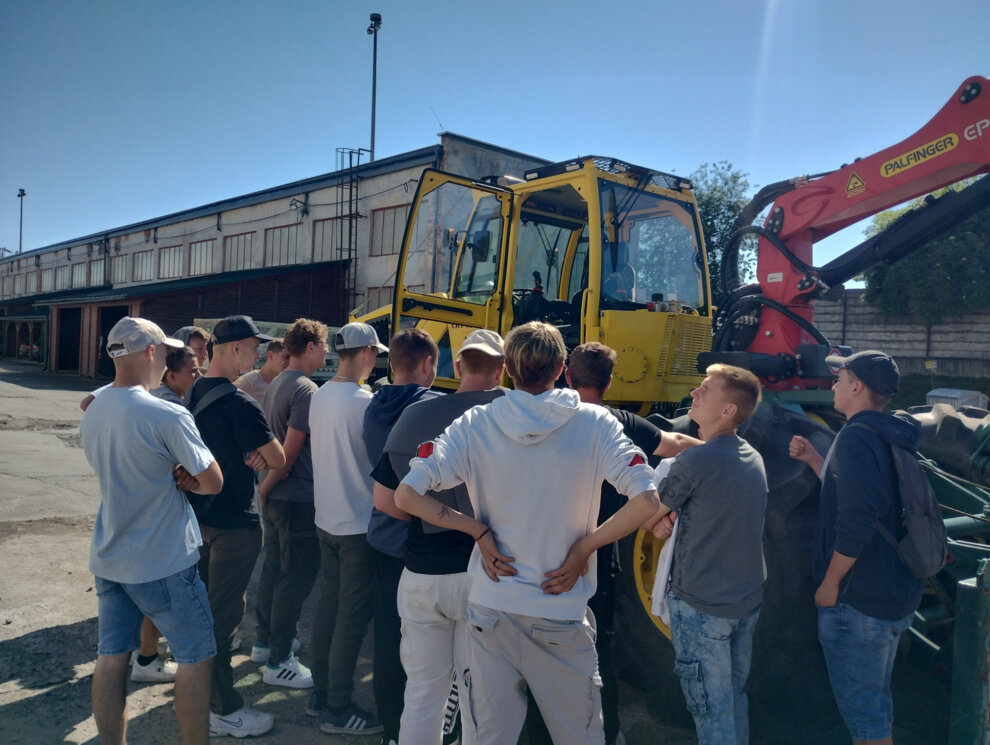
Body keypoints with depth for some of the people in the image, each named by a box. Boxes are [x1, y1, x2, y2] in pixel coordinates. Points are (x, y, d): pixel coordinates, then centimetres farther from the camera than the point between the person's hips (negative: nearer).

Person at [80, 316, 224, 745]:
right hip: (163, 564, -7)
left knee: (111, 657, 15)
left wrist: (174, 476, -3)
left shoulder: (91, 414, 2)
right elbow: (213, 483, -18)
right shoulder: (167, 416, -22)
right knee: (196, 657, 8)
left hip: (108, 559, 7)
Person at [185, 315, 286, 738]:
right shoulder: (239, 404, -23)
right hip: (233, 523, -9)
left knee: (203, 603, 22)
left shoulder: (194, 394, 5)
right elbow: (278, 460, -17)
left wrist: (250, 454, -2)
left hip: (199, 512, 9)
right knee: (224, 612, 1)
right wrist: (264, 453, 3)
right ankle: (223, 711, 14)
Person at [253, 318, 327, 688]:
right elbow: (291, 449, -22)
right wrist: (266, 488, -11)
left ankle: (265, 642, 34)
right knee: (296, 578, 0)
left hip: (275, 495, 10)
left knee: (274, 568, 20)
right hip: (298, 497, -10)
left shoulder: (275, 385, 10)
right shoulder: (306, 390, -19)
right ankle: (279, 662, 9)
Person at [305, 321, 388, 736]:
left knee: (328, 606, 18)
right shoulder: (364, 402, -21)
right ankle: (338, 711, 15)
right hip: (359, 524, -8)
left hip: (326, 519, 8)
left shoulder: (319, 397, 3)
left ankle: (320, 695, 31)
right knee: (352, 617, 4)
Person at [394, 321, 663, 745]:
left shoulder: (475, 425, -7)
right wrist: (584, 547, -6)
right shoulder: (594, 424, -9)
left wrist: (478, 530, -5)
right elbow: (647, 504, -16)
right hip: (562, 615, -1)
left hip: (490, 610, 2)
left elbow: (406, 496, -12)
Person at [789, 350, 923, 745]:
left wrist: (831, 583, -18)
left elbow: (856, 521, -28)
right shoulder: (888, 437, 9)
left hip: (859, 600, -10)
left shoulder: (856, 437, -21)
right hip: (896, 592, 10)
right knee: (876, 698, 25)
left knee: (861, 708, 5)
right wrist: (813, 460, 11)